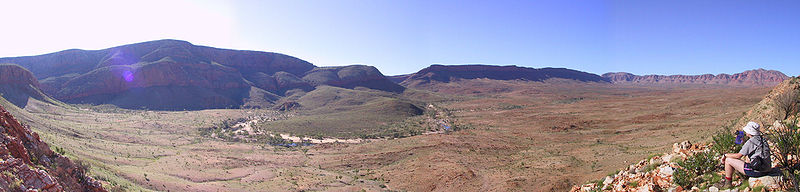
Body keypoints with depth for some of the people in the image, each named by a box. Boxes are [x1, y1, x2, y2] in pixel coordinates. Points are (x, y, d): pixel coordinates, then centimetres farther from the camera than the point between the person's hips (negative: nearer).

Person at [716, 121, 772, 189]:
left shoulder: (750, 142, -17)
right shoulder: (763, 140, 10)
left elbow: (738, 156, -12)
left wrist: (725, 155, 3)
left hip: (757, 171, -9)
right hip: (766, 170, 9)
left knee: (728, 160, -2)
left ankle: (727, 183, 10)